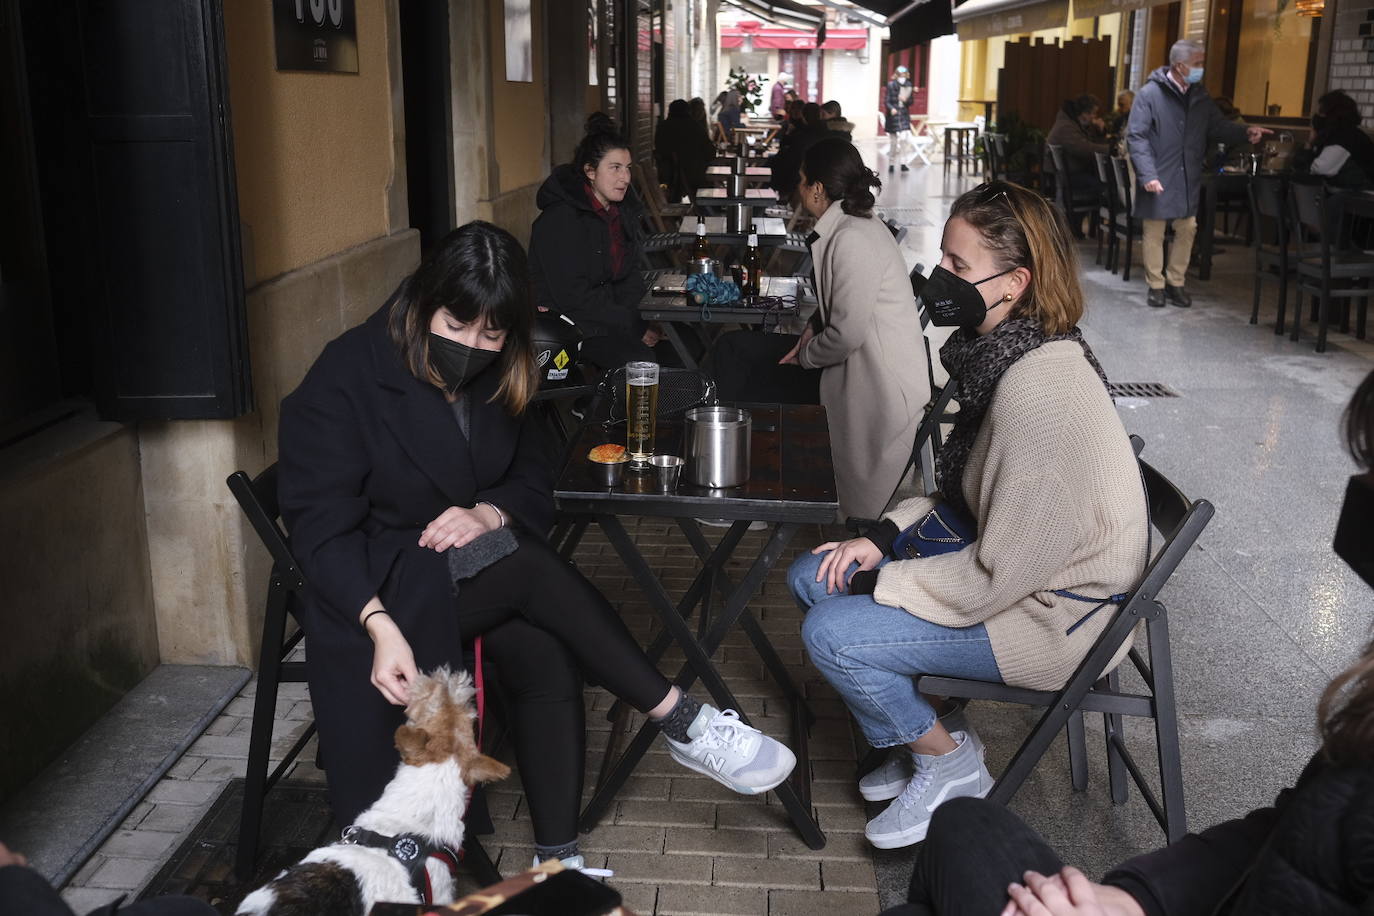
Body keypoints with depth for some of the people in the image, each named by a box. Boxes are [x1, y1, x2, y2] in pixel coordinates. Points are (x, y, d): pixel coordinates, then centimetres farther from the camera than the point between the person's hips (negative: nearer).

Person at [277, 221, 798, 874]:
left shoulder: (495, 378, 3)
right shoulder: (345, 379, -14)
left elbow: (533, 482, 9)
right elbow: (321, 527, -15)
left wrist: (489, 513, -16)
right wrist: (380, 625, -30)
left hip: (478, 568, 5)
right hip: (376, 586, -5)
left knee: (548, 658, -28)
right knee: (524, 563, -32)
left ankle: (557, 862, -20)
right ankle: (684, 727, -24)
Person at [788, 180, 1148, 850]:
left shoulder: (1042, 390, -30)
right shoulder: (999, 351, 1)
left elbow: (1003, 572, -27)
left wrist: (879, 583, -16)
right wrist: (887, 533, 0)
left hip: (1055, 613, -10)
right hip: (1005, 562, 10)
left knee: (832, 634, -18)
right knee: (813, 577, 4)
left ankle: (949, 764, 6)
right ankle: (916, 743, 15)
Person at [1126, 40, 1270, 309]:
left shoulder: (1200, 95, 10)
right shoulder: (1149, 94, -10)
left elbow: (1217, 126, 16)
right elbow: (1136, 136, -13)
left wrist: (1245, 133, -3)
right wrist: (1148, 174, -22)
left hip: (1188, 179, 6)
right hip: (1157, 180, -6)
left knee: (1187, 229, 8)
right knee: (1154, 232, 2)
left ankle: (1175, 282, 21)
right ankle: (1155, 285, 15)